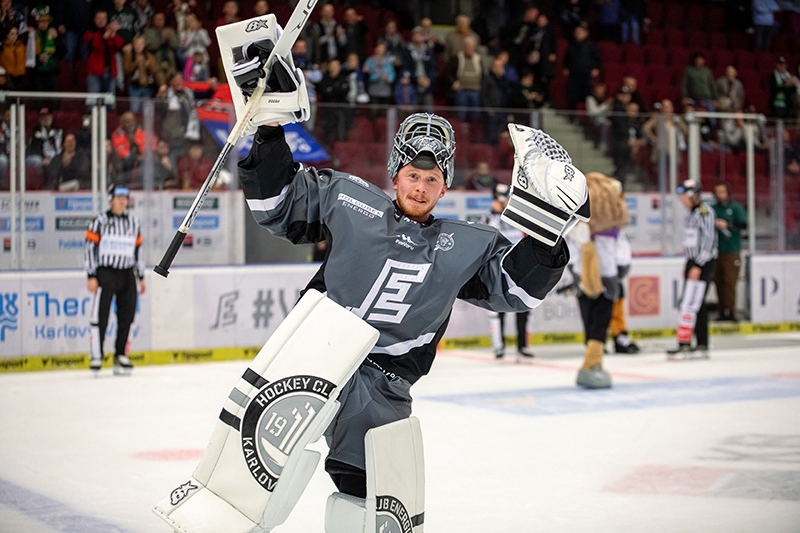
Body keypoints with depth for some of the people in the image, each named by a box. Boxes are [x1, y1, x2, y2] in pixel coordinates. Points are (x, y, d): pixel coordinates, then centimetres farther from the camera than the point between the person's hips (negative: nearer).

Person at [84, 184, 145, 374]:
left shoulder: (134, 222, 12)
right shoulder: (100, 221, -4)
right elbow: (89, 247, -6)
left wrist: (141, 277, 17)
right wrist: (91, 276, -11)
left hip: (127, 275, 5)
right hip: (105, 273, -5)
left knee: (126, 317, 4)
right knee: (100, 316, -7)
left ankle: (121, 355, 12)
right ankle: (96, 357, -2)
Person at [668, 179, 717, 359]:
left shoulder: (705, 211, -13)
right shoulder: (691, 212, 16)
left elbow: (708, 240, -18)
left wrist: (698, 266, -20)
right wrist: (689, 265, 20)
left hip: (704, 263, -10)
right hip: (694, 262, 10)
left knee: (690, 304, -13)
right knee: (697, 305, 10)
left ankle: (684, 345, -14)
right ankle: (702, 345, 13)